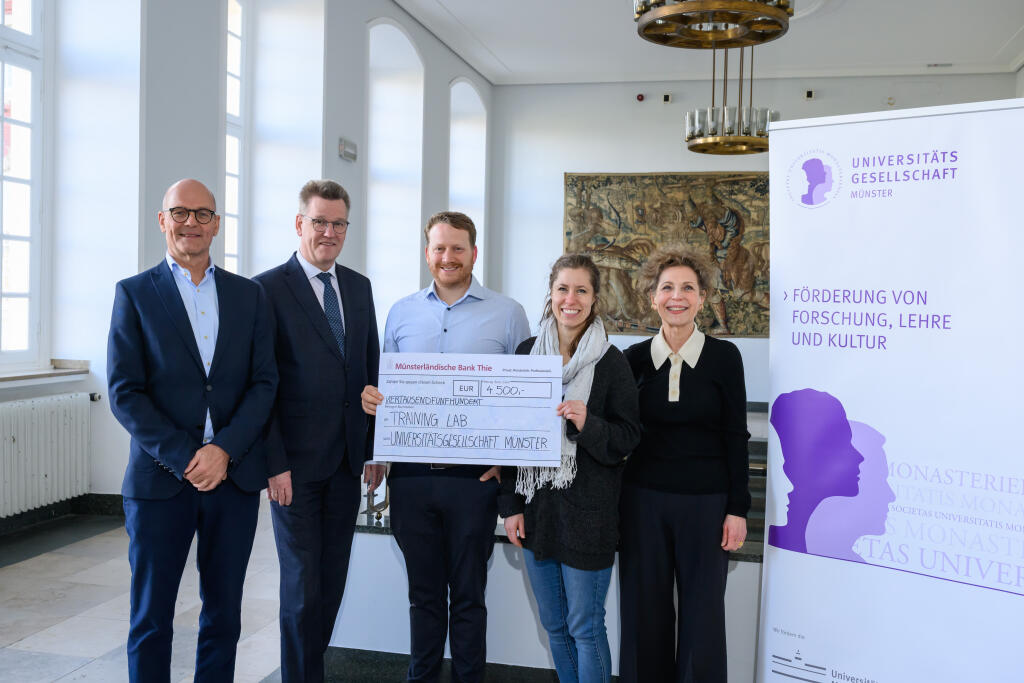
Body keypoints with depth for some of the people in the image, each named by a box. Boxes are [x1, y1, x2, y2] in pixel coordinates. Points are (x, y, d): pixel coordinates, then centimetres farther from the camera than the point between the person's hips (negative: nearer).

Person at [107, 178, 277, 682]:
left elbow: (264, 383, 3)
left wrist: (223, 449, -12)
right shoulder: (134, 294, 2)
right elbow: (124, 392, -5)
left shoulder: (249, 295, 9)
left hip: (235, 476, 2)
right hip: (160, 479, -2)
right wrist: (184, 458, -14)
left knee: (223, 616, 11)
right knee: (151, 619, 8)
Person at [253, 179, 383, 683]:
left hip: (348, 461, 5)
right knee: (302, 584, 3)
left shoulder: (359, 287, 11)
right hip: (296, 465, -5)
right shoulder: (268, 289, -6)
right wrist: (274, 463, -13)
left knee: (333, 580, 12)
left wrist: (375, 449, 10)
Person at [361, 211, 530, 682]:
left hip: (474, 476, -2)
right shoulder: (401, 313, 10)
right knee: (423, 591, 13)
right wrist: (370, 397, -8)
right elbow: (384, 385, 15)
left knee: (468, 593, 8)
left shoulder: (506, 313, 1)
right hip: (411, 474, 3)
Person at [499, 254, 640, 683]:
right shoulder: (527, 353, 5)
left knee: (585, 627, 2)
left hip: (587, 512, -4)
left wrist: (588, 424, -23)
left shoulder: (611, 362, -6)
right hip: (535, 505, 4)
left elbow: (629, 437, -3)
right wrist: (510, 505, 4)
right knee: (553, 624, 16)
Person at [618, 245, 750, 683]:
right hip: (643, 499, 2)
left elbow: (736, 437, -1)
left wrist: (738, 508, -4)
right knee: (645, 610, 9)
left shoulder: (724, 357, -2)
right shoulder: (635, 358, 2)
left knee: (703, 613, 4)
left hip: (706, 502, -1)